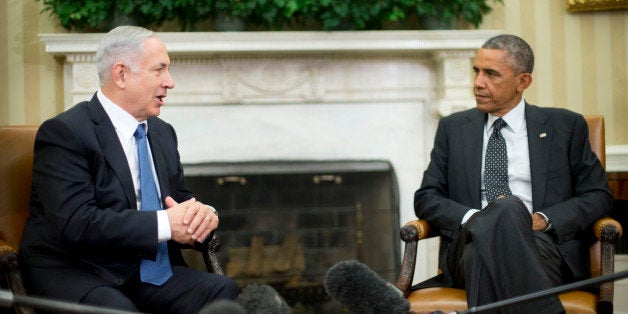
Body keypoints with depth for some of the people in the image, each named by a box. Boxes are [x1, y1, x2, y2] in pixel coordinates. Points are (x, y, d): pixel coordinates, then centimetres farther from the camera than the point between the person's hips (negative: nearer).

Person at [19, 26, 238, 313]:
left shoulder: (162, 132, 16)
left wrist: (203, 213, -8)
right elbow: (76, 223, -21)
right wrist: (164, 224, -23)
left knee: (223, 291, -22)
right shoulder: (63, 133, -10)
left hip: (151, 272, 6)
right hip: (76, 275, -6)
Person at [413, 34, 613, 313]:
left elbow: (599, 196, 11)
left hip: (544, 242, -1)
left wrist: (543, 220, -7)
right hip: (471, 242, 1)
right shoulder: (453, 128, 21)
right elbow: (426, 198, 15)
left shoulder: (565, 126, 16)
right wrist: (471, 217, -7)